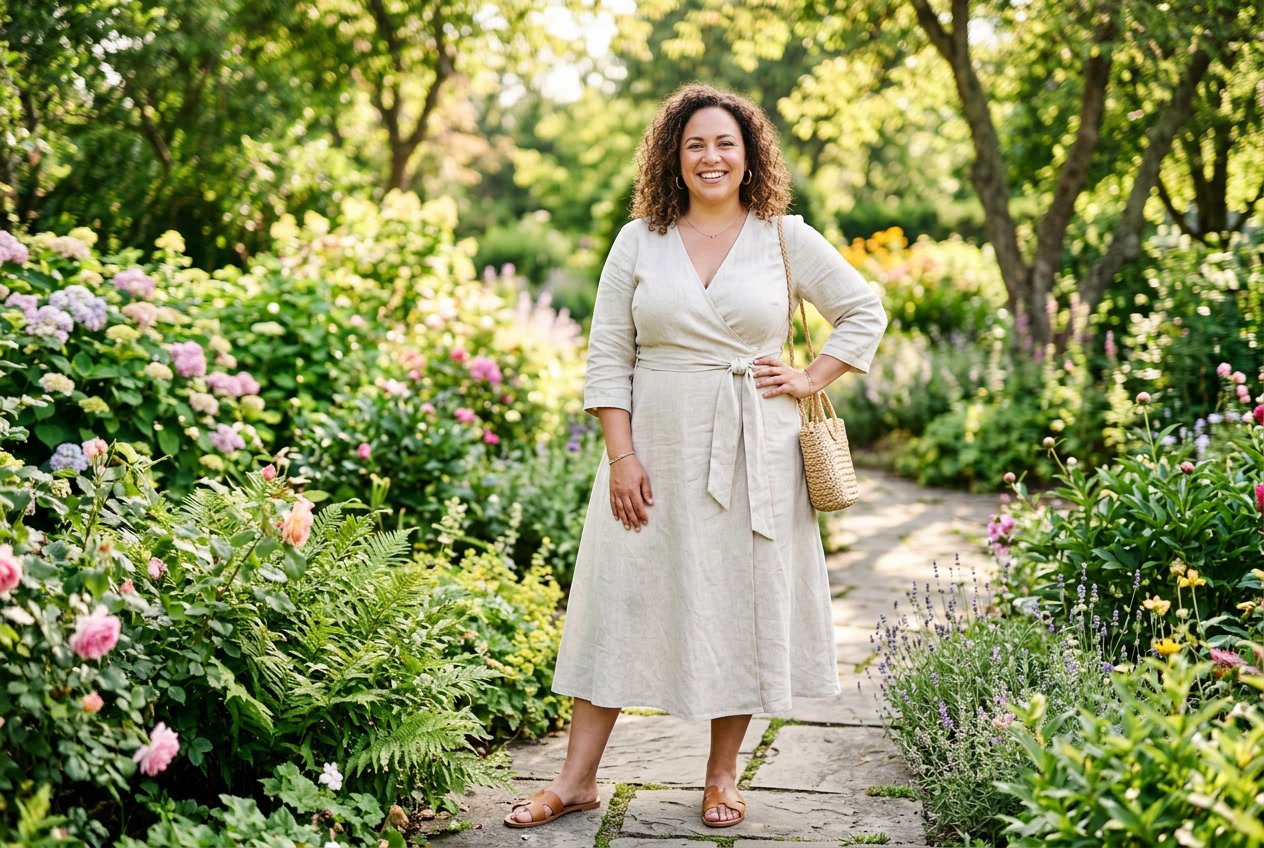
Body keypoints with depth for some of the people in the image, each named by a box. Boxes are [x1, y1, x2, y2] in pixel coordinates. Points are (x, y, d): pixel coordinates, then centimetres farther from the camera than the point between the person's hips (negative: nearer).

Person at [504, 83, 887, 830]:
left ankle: (723, 775, 21)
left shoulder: (786, 239, 3)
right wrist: (621, 455, -6)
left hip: (752, 458, 0)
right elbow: (608, 357, 3)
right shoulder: (638, 243, 5)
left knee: (742, 602, 5)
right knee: (620, 600, 2)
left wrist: (811, 381, 0)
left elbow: (866, 310, 12)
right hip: (658, 452, 1)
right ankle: (579, 778, 10)